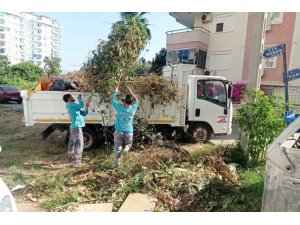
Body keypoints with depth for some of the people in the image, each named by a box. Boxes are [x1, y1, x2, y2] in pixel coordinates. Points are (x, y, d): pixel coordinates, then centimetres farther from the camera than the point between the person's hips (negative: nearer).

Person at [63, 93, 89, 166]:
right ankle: (76, 160, -7)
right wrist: (80, 98, 0)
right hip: (76, 126, -10)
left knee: (72, 143, 16)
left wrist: (86, 107, 2)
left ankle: (70, 158, 28)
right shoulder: (70, 104, -5)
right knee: (79, 144, -9)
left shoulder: (74, 106, 21)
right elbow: (81, 105, -16)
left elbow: (84, 114, 19)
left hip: (74, 127, 10)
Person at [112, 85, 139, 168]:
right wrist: (130, 92, 13)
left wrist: (115, 91, 19)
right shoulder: (133, 108, -7)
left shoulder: (120, 107, -11)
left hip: (119, 131, -1)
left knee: (117, 147, 7)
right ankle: (126, 149, -9)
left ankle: (117, 163, 6)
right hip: (129, 131, 1)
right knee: (128, 144, 23)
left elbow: (113, 100, 8)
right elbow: (136, 101, 13)